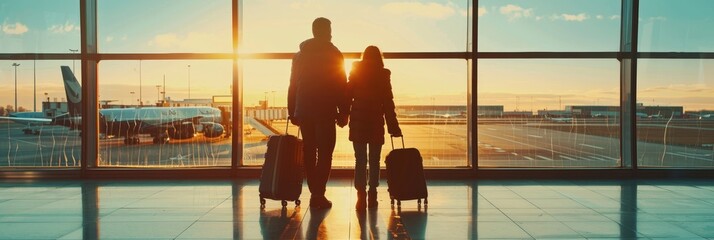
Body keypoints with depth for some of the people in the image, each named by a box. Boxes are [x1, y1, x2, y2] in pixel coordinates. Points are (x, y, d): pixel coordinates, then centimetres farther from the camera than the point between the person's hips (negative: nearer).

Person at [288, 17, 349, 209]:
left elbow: (293, 85, 12)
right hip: (325, 111, -5)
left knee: (309, 152, 10)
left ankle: (314, 193, 13)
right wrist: (344, 113, -2)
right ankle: (318, 194, -9)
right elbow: (341, 86, -5)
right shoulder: (334, 54, -1)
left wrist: (292, 112, 15)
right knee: (325, 153, -2)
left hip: (304, 112, 5)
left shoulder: (300, 55, 13)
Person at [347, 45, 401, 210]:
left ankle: (361, 195, -9)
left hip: (358, 122, 0)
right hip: (376, 123, 0)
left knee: (360, 160, 2)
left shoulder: (355, 72, 3)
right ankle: (372, 195, 11)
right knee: (374, 161, 10)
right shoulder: (383, 75, 0)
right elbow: (388, 103, -1)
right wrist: (393, 126, 2)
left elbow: (348, 96, 1)